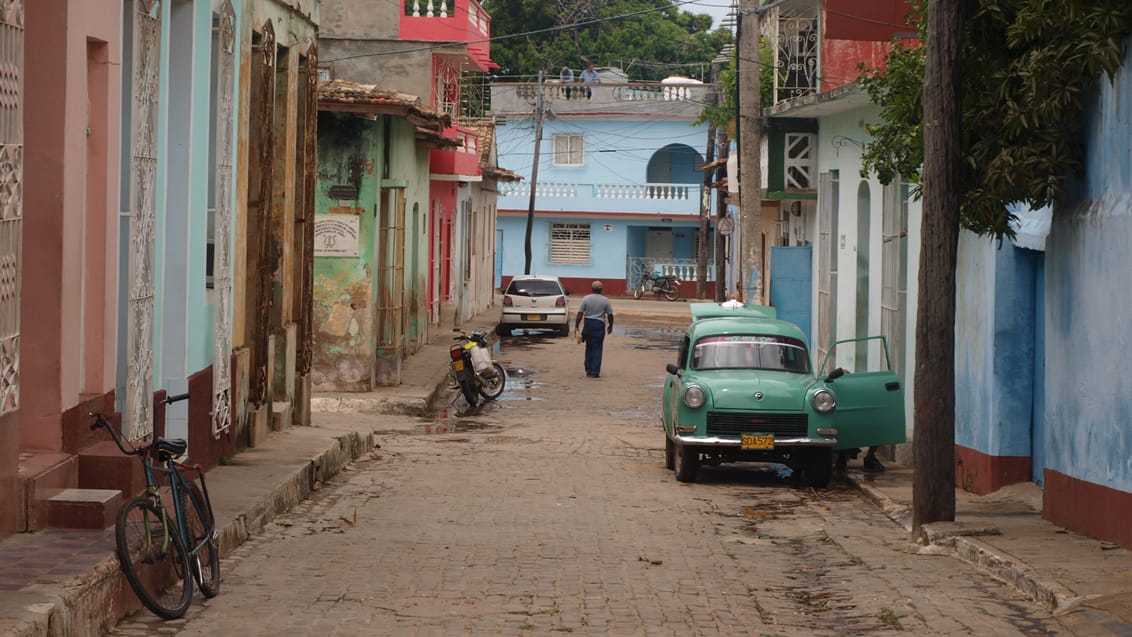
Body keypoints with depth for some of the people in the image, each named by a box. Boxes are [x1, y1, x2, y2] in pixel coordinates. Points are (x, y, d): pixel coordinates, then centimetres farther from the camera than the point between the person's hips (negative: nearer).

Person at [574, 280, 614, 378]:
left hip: (588, 323, 2)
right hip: (599, 325, -2)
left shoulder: (586, 299, -3)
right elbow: (610, 315, 1)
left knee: (589, 347, 15)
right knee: (597, 348, 2)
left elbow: (580, 314, -5)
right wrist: (610, 326, 16)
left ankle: (588, 370, 16)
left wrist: (576, 326, 1)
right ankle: (595, 371, -3)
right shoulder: (605, 300, -4)